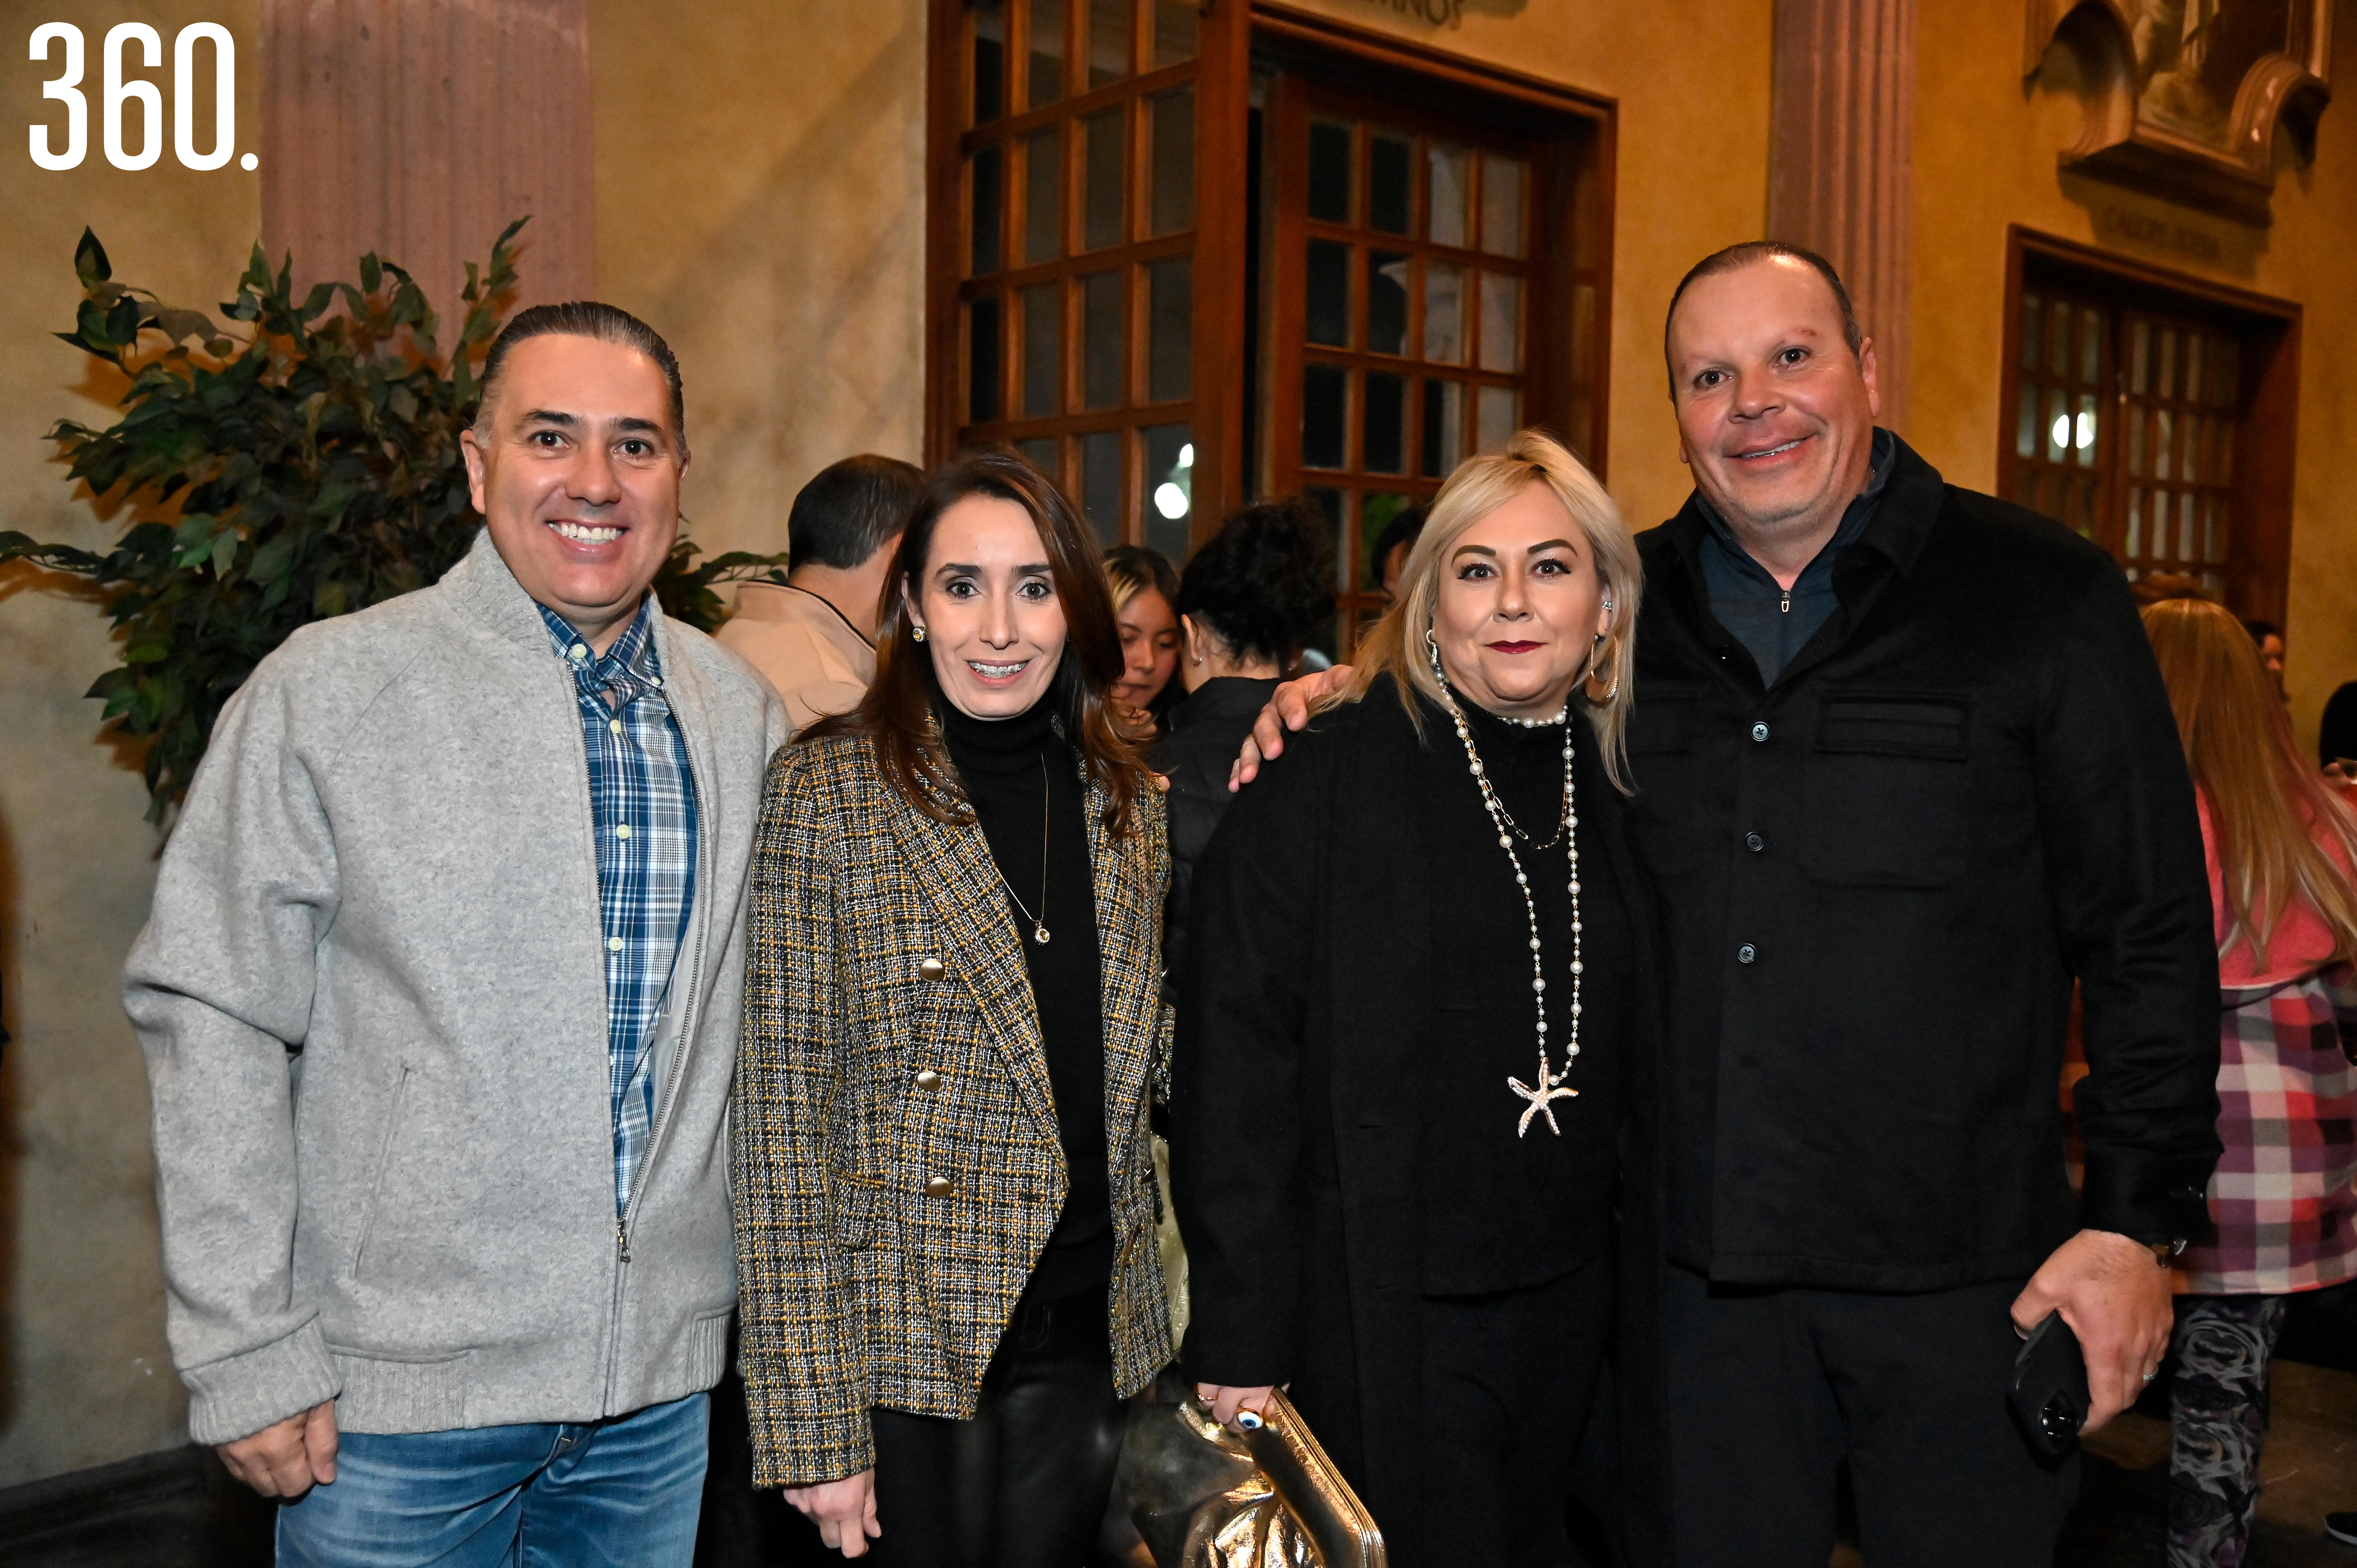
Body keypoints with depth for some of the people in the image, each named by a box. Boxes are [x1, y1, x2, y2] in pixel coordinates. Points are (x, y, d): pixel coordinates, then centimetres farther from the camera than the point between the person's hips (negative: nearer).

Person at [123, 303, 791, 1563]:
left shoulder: (744, 716, 4)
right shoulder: (326, 691, -8)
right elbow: (213, 1022, -9)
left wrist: (766, 1309, 10)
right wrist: (247, 1360, -11)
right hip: (398, 1391, -3)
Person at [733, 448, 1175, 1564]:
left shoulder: (1132, 804, 4)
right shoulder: (826, 792, -10)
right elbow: (780, 1112, -12)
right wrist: (811, 1419, -13)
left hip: (1087, 1338, 4)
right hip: (903, 1336, -4)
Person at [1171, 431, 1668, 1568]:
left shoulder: (1617, 785, 6)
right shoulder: (1327, 775, -11)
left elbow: (1638, 1074, 14)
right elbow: (1232, 1068, -12)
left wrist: (1651, 1283, 10)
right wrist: (1237, 1341, -14)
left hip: (1570, 1299, 6)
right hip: (1377, 1308, -5)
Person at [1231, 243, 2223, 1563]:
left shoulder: (2043, 592, -3)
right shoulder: (1631, 606, 5)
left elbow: (2153, 934, -3)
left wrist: (2141, 1220, -7)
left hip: (1961, 1268, -2)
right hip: (1704, 1259, 3)